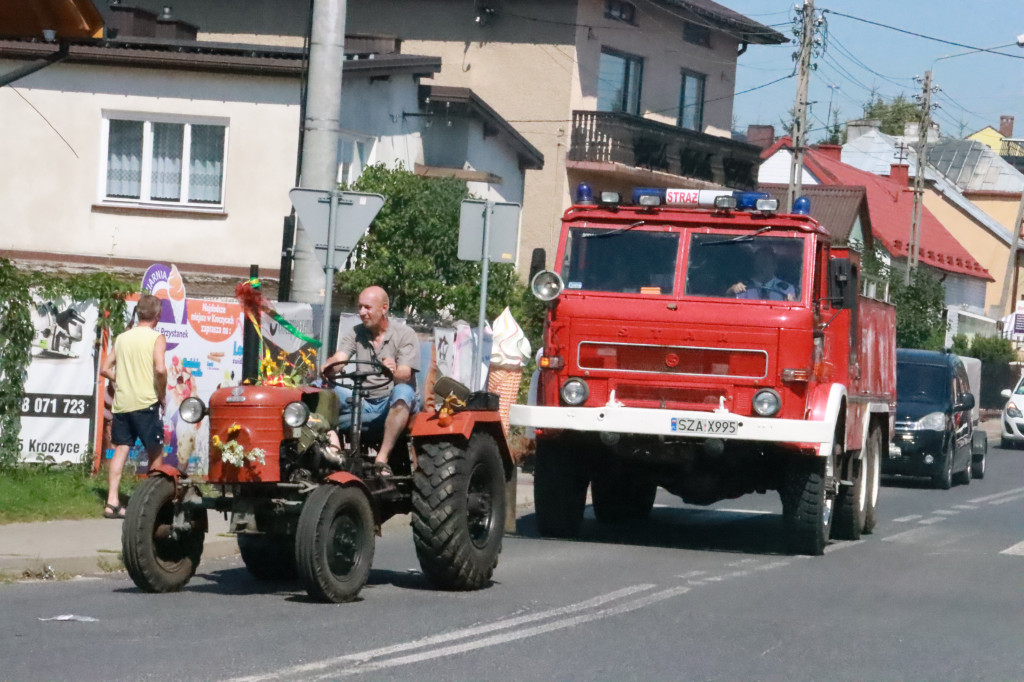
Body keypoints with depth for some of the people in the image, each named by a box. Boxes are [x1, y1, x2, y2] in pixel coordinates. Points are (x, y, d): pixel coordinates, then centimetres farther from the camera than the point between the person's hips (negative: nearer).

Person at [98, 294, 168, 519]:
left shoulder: (122, 338, 11)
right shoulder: (156, 338, -6)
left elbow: (105, 369, 10)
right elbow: (160, 369, -19)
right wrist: (162, 395, -6)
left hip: (121, 402, 5)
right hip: (146, 402, -5)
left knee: (121, 449, 2)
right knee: (156, 452, 8)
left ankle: (112, 501, -9)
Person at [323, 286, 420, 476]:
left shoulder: (405, 335, -1)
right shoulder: (355, 334, 10)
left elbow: (405, 375, -15)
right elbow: (338, 358, -7)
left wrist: (394, 371, -40)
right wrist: (329, 367, -31)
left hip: (392, 404, -4)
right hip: (363, 404, 4)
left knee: (403, 391, -38)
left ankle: (382, 459, -41)